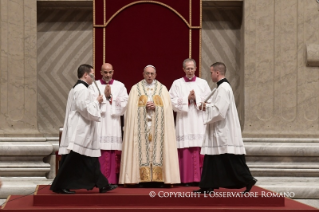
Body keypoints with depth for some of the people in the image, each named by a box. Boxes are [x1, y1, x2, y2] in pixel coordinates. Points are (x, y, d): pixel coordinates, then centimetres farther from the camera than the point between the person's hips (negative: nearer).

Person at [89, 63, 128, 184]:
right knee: (99, 152, -8)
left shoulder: (120, 86, 12)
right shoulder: (94, 86, 9)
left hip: (114, 124, 1)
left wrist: (111, 96, -5)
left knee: (114, 153, -5)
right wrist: (104, 96, -8)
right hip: (99, 124, -1)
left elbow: (124, 104, 2)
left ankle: (113, 180, -2)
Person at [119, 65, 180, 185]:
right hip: (141, 125, -1)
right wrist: (145, 107, -12)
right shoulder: (136, 88, 10)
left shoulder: (162, 89, 12)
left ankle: (158, 178, -6)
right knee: (142, 150, -8)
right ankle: (143, 178, -9)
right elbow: (132, 108, 2)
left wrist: (155, 107, -12)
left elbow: (167, 107, 4)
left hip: (158, 125, 1)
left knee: (158, 149, -6)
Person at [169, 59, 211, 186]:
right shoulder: (177, 84, 9)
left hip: (199, 122, 1)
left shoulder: (203, 83, 12)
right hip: (184, 122, -1)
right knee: (185, 151, -7)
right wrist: (187, 99, -8)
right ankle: (187, 179, -4)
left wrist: (196, 99, -8)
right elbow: (173, 102, 0)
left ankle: (200, 177, -3)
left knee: (201, 150, -6)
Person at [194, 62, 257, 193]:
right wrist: (207, 106, 7)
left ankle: (248, 181, 2)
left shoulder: (223, 88, -16)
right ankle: (208, 187, 9)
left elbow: (220, 111, -23)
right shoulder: (222, 87, 15)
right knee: (212, 159, 8)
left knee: (232, 160, -5)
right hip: (220, 132, 10)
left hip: (225, 132, -10)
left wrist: (206, 107, -9)